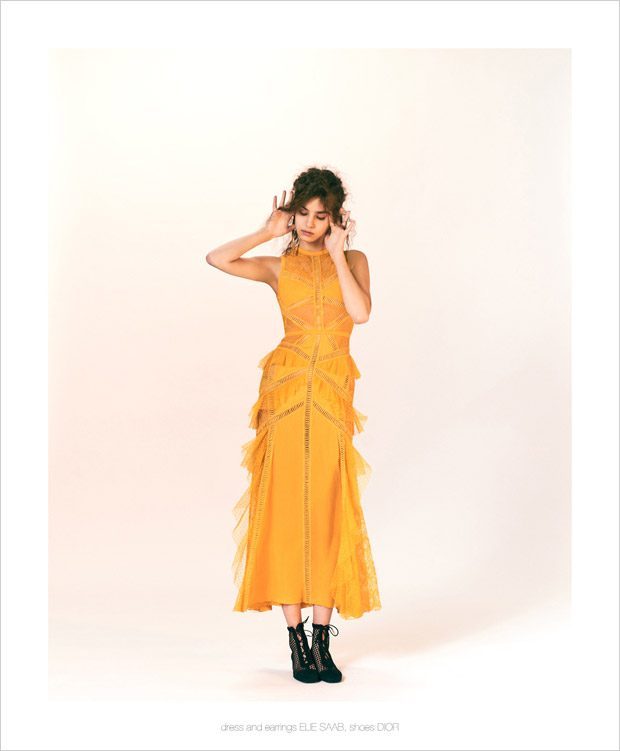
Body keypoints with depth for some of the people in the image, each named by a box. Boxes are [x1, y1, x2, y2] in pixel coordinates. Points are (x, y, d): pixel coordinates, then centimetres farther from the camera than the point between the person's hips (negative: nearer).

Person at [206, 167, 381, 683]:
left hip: (333, 393, 0)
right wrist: (268, 232, 1)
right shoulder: (279, 266, 10)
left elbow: (361, 312, -9)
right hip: (286, 388, 0)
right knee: (285, 507, -2)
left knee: (327, 511, -1)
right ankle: (297, 641, 5)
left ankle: (321, 642, 7)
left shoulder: (354, 261, 11)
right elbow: (218, 259, -7)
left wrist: (336, 253, -4)